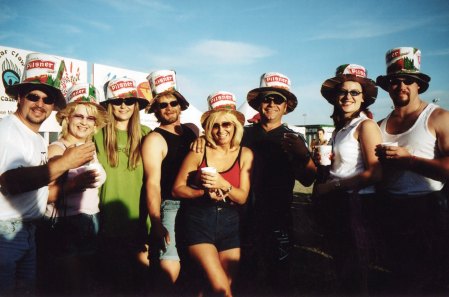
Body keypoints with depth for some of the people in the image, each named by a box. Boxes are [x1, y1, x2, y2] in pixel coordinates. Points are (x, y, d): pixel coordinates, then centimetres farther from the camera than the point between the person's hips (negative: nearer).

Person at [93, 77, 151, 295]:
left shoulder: (145, 134, 1)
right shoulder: (98, 134, -2)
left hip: (137, 218, 1)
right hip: (107, 221, -1)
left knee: (136, 280, 12)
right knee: (110, 280, 14)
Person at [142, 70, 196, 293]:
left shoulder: (192, 132, 12)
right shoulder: (155, 139, -6)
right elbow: (152, 184, -15)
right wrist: (156, 223, -22)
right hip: (170, 206, -6)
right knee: (171, 273, -12)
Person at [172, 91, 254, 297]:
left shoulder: (245, 155, 0)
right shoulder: (199, 151, -6)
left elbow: (242, 198, -3)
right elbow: (177, 189, -4)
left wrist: (222, 184, -21)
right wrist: (205, 192, -19)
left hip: (229, 222, 3)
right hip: (198, 220, -3)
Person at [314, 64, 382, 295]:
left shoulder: (366, 125, -12)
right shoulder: (340, 128, 12)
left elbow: (375, 173, -21)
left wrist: (333, 185, -17)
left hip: (356, 204, -8)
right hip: (336, 204, 8)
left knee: (353, 277, 6)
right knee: (341, 267, 21)